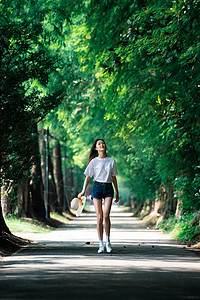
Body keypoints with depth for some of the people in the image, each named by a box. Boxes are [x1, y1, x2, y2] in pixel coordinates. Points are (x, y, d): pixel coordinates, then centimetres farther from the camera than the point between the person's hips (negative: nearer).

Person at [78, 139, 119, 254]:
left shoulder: (111, 161, 8)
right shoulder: (94, 161, 4)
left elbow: (114, 177, 14)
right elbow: (88, 177, 4)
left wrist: (117, 193, 15)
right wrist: (83, 191, -5)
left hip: (108, 188, 1)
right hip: (97, 187, 0)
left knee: (106, 215, -13)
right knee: (99, 217, -2)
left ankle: (108, 241, 1)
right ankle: (101, 244, 3)